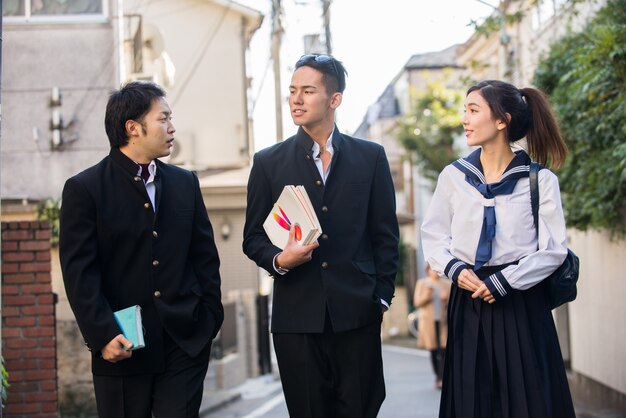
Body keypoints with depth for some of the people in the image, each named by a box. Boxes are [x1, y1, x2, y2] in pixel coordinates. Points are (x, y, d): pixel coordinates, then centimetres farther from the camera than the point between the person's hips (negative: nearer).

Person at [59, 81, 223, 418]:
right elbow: (79, 273, -8)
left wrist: (210, 319, 5)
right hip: (122, 347, -3)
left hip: (185, 342, 3)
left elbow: (205, 257, 14)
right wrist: (103, 335, -15)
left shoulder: (185, 183, 12)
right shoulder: (84, 189, -3)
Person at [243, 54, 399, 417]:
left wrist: (382, 297, 4)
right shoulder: (269, 162, 7)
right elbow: (253, 237, 8)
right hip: (297, 316, 0)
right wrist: (279, 260, -12)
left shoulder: (370, 157, 7)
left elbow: (385, 234, 9)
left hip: (357, 315, 0)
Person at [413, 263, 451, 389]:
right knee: (433, 351, 1)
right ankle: (437, 377, 14)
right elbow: (417, 303, 3)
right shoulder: (422, 283, 7)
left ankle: (442, 379, -15)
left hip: (444, 322, 0)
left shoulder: (448, 283, 9)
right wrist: (426, 297, -16)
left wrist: (447, 299, -13)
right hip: (429, 322, 0)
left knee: (443, 350, -12)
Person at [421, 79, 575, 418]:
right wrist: (455, 269, -9)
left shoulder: (540, 180, -4)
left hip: (522, 304, -2)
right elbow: (433, 236, 10)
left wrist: (502, 282, -13)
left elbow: (554, 249, -6)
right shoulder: (453, 176, 5)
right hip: (468, 301, 3)